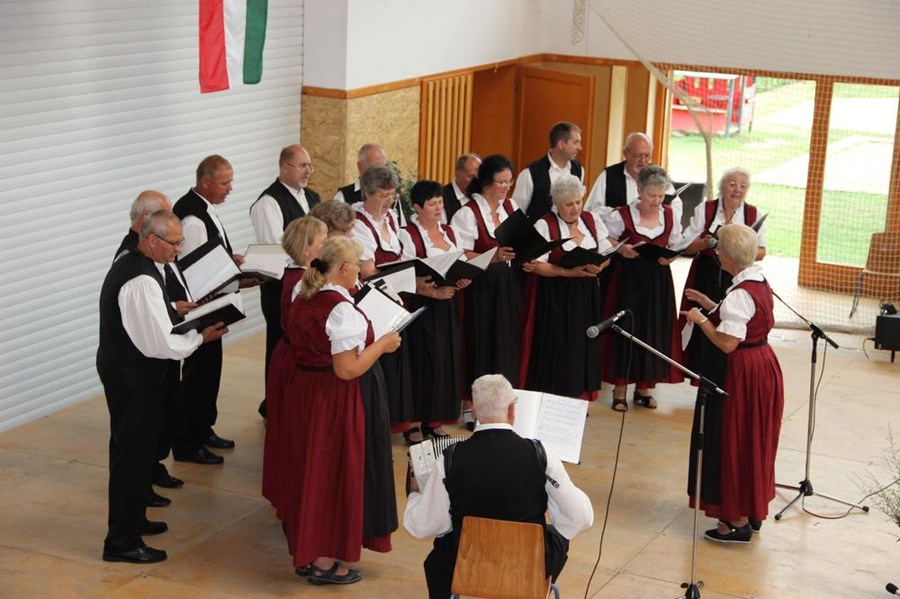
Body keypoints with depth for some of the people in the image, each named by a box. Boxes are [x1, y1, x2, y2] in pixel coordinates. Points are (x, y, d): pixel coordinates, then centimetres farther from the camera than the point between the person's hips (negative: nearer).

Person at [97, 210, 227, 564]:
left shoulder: (129, 265, 6)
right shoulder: (142, 281, -26)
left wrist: (173, 310, 6)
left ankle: (131, 519, 38)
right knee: (134, 454, 0)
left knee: (131, 449, 22)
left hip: (122, 370, 10)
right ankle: (122, 542, 9)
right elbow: (162, 344, -26)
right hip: (134, 379, -10)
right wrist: (201, 337, -13)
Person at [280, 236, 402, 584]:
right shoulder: (342, 309, -22)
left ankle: (305, 554, 29)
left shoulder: (302, 300, 5)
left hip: (303, 392, 9)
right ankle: (325, 562, 11)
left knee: (309, 469, 18)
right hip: (337, 401, -9)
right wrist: (382, 345, -13)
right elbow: (347, 369, -25)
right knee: (336, 473, 3)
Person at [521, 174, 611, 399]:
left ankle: (579, 396, 16)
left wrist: (598, 267, -12)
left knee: (583, 345, 5)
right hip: (556, 296, -4)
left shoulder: (592, 220, 7)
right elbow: (537, 265, -12)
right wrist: (567, 272, -22)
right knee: (557, 349, -3)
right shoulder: (545, 225, -8)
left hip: (587, 295, 4)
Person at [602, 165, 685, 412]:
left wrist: (670, 257, -10)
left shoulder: (669, 215, 3)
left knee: (655, 331, 6)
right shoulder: (621, 216, -9)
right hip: (628, 278, -3)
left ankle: (644, 388, 20)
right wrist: (621, 250, -18)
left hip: (659, 280, 4)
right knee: (625, 329, -1)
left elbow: (676, 246, 11)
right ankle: (620, 390, 10)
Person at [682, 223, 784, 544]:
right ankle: (753, 511, 31)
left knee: (736, 442, 1)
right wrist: (713, 307, 14)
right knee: (753, 441, 19)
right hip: (765, 365, 10)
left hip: (745, 373, -10)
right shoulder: (760, 282, 6)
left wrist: (701, 320, -14)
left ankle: (739, 521, 9)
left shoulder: (739, 294, -23)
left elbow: (728, 343, -27)